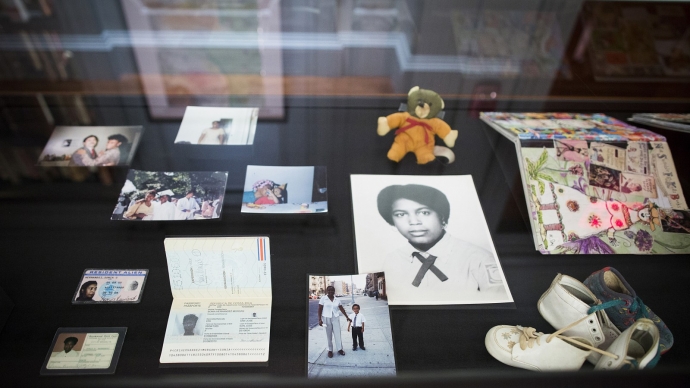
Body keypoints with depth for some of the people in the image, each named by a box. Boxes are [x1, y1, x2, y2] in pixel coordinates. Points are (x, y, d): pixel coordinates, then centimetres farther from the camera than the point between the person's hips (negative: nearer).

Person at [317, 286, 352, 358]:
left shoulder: (337, 300, 3)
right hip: (326, 318, -2)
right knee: (329, 335, 5)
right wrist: (320, 319, -13)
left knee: (338, 334, 3)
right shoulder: (323, 298, -6)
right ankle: (330, 350, 14)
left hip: (335, 318, 2)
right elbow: (320, 309, -6)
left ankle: (340, 349, 14)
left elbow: (341, 309, 10)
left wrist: (347, 317, 12)